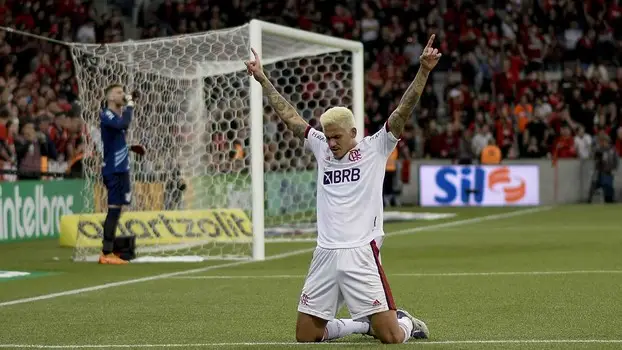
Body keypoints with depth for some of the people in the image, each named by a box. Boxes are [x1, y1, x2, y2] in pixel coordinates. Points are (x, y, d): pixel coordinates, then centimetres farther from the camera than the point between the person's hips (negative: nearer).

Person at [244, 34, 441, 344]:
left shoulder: (374, 149, 2)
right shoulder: (321, 149, 13)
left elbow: (403, 111, -7)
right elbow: (289, 115, 18)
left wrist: (423, 71, -18)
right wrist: (262, 80, 19)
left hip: (361, 254, -5)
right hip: (324, 256, 5)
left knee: (392, 337, -10)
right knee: (305, 336, 4)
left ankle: (406, 321, 27)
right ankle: (363, 323, 27)